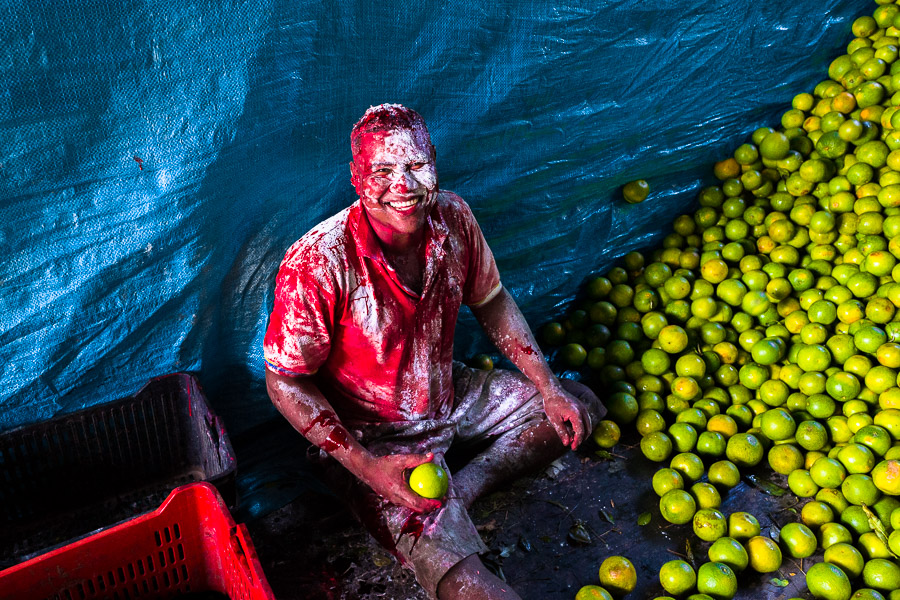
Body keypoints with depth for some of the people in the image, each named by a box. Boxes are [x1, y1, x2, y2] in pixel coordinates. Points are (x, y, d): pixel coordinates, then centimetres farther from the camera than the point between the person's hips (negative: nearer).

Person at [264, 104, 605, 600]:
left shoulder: (453, 218, -12)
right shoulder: (317, 265, -28)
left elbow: (490, 300, 5)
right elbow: (285, 382, -18)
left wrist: (547, 387, 1)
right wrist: (365, 466, -25)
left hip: (451, 394, 7)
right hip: (372, 436, -6)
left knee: (581, 408, 9)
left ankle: (456, 494, 1)